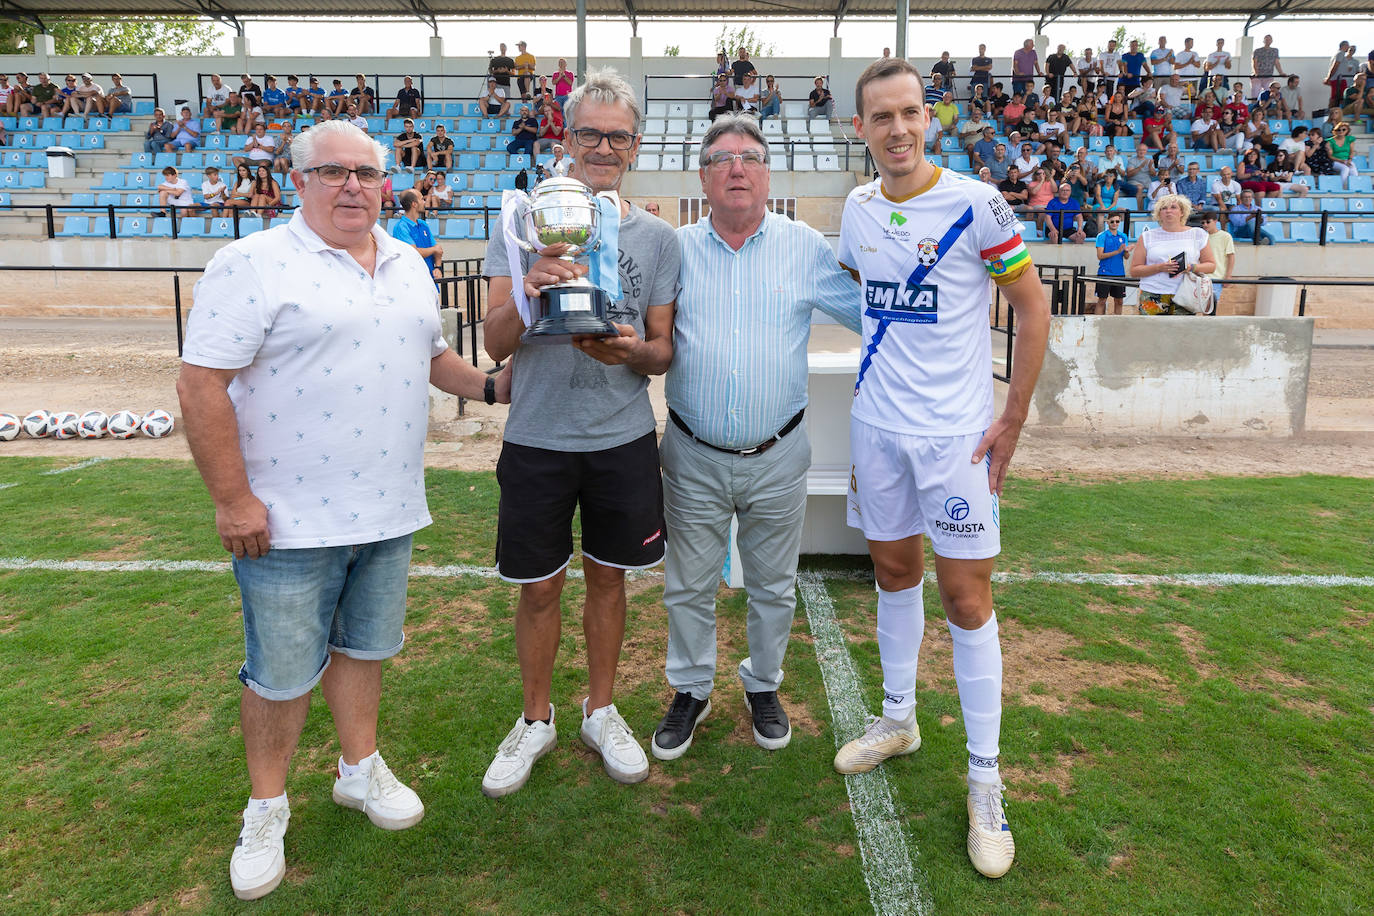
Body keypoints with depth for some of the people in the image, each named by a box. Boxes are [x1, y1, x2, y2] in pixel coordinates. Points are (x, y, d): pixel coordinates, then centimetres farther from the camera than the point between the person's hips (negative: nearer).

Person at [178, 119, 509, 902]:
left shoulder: (407, 265, 10)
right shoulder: (253, 265, -11)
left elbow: (432, 354, 24)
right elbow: (202, 384, -15)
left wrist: (489, 386, 11)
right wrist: (233, 500, -16)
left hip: (389, 510, 6)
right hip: (291, 519, -5)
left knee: (365, 644, 19)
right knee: (282, 670, 8)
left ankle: (361, 768, 39)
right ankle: (267, 809, 29)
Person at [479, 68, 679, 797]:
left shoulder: (657, 238, 3)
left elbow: (663, 353, 4)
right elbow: (495, 344, -7)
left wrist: (633, 351, -19)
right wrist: (527, 294, -28)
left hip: (624, 440, 2)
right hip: (539, 437, -1)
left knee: (607, 576, 14)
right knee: (539, 587, 9)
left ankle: (600, 711, 35)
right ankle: (536, 719, 31)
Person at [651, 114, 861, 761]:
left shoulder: (806, 247, 1)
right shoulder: (676, 249, 2)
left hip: (778, 458, 0)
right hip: (694, 457, 0)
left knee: (773, 585, 16)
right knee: (688, 586, 12)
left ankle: (763, 685, 39)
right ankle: (691, 690, 34)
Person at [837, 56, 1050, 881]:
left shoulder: (975, 203, -10)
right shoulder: (857, 209, 6)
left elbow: (1033, 306, -6)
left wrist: (1011, 420, -9)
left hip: (956, 435, -5)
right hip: (877, 426, 5)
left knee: (967, 597, -1)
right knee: (895, 572, 15)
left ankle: (986, 782, 12)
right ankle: (898, 720, 34)